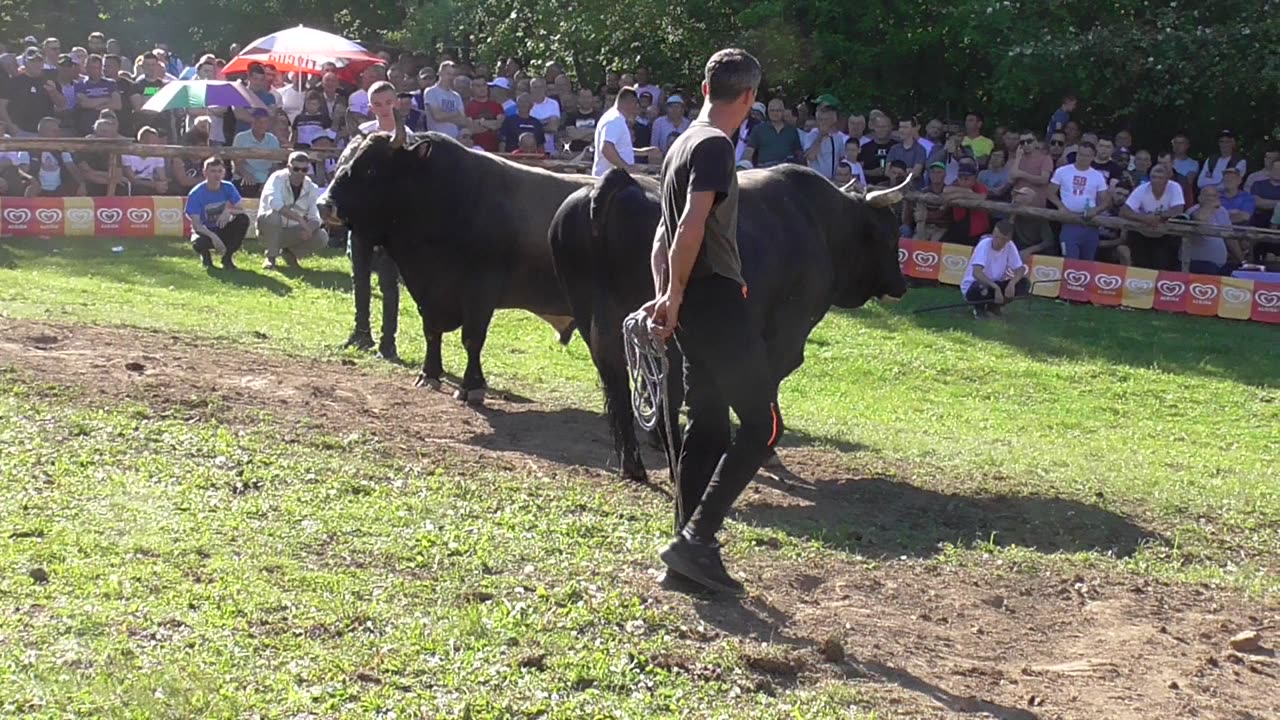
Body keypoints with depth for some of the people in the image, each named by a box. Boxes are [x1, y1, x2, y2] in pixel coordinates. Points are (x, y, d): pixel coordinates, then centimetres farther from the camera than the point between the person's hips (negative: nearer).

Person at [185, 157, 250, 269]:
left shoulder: (228, 188, -6)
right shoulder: (196, 194, -17)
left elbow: (241, 211, -9)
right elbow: (196, 224, -20)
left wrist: (229, 211, -32)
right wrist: (213, 236, -37)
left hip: (223, 230, 4)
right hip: (205, 231, -3)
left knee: (243, 219, -25)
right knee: (198, 243, -39)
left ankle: (227, 258, -8)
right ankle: (205, 254, 4)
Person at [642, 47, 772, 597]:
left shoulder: (683, 144, 17)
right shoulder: (715, 146, -13)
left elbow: (666, 234, 19)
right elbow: (693, 228, -23)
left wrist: (664, 295, 10)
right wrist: (675, 298, -14)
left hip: (692, 306, 10)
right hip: (715, 301, -10)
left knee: (707, 430, 12)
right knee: (763, 425, -6)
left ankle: (690, 557, 14)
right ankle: (696, 539, -11)